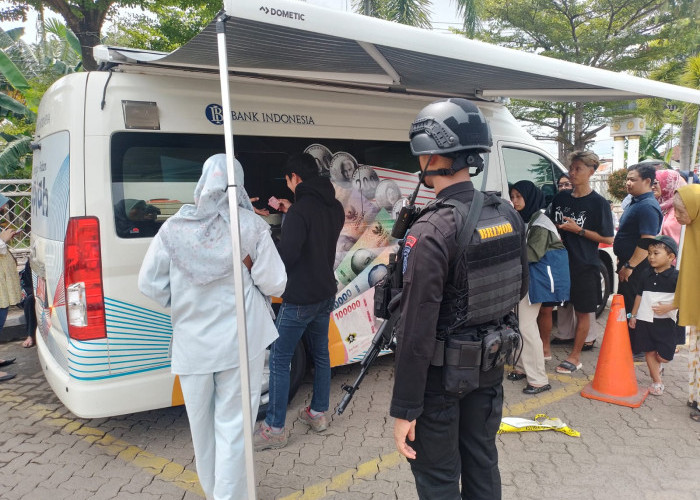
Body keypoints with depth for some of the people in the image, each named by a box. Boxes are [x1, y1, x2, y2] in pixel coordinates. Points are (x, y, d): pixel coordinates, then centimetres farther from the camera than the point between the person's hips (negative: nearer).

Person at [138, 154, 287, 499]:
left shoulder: (174, 227, -2)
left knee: (202, 424, 21)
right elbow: (274, 284, -8)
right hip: (240, 340, -3)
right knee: (232, 426, 7)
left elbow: (149, 284, 0)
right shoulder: (251, 226, -9)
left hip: (192, 343, 3)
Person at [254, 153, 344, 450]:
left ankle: (274, 429, 7)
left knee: (279, 360, 1)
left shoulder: (300, 210, -20)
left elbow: (287, 254, -26)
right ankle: (318, 414, 30)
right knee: (320, 353, 19)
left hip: (299, 298, -8)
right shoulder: (335, 207, 6)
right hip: (325, 294, 9)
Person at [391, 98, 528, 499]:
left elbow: (417, 330, -25)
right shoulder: (508, 215, -3)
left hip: (442, 373, -7)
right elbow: (521, 289, 10)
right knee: (482, 460, 23)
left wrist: (405, 410, -17)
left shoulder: (432, 232, -26)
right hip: (490, 364, 7)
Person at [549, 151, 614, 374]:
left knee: (582, 312, 8)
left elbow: (608, 238, -8)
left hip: (584, 266, -4)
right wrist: (555, 232, -3)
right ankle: (544, 347, 24)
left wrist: (578, 230, -16)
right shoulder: (560, 198, 6)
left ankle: (575, 356, 20)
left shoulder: (599, 203, -7)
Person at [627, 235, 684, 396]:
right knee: (649, 352, 7)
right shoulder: (647, 276, 8)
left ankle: (656, 365, 34)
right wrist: (633, 315, 14)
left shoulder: (676, 277, -8)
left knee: (663, 356, -2)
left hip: (665, 321, -4)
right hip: (645, 320, 4)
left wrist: (668, 307, -22)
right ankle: (657, 381, 22)